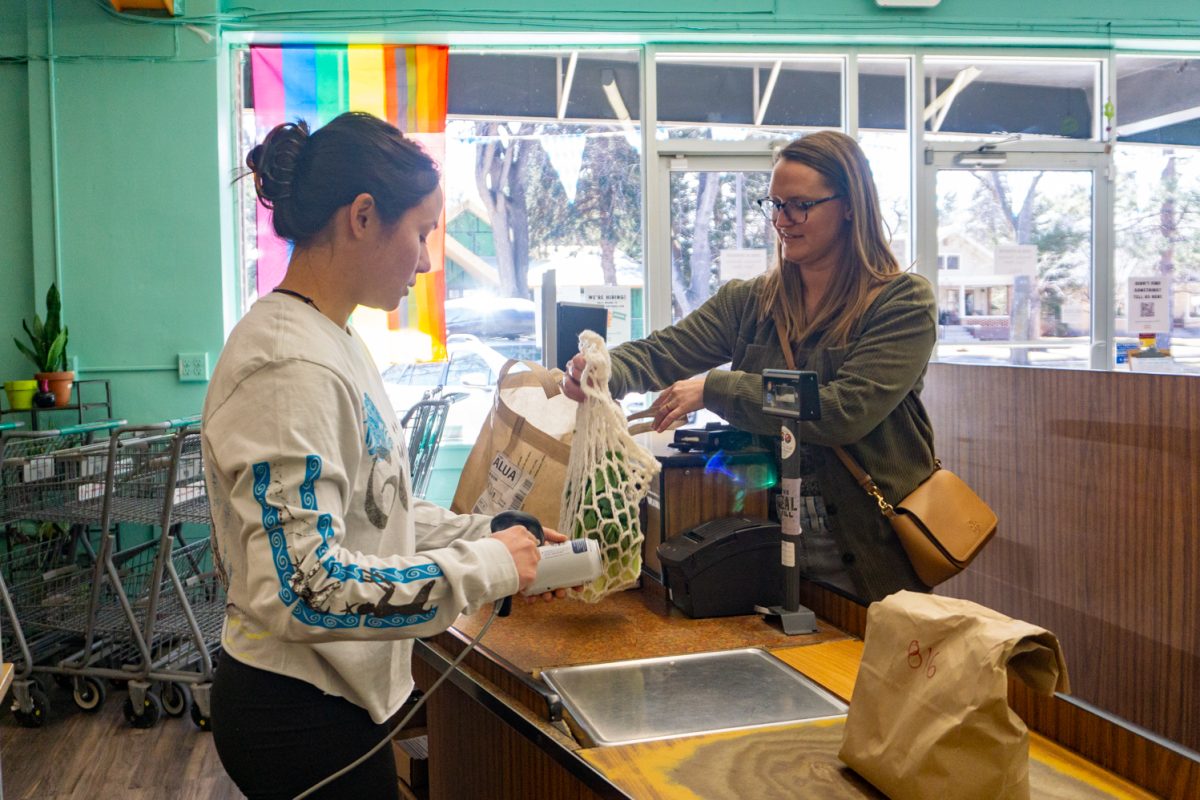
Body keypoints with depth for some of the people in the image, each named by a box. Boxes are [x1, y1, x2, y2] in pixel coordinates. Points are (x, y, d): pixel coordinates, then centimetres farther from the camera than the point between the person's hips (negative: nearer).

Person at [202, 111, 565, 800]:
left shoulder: (334, 342, 6)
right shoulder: (290, 368, -25)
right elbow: (304, 589, -30)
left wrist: (498, 536, 2)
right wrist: (484, 566, -23)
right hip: (302, 716, -9)